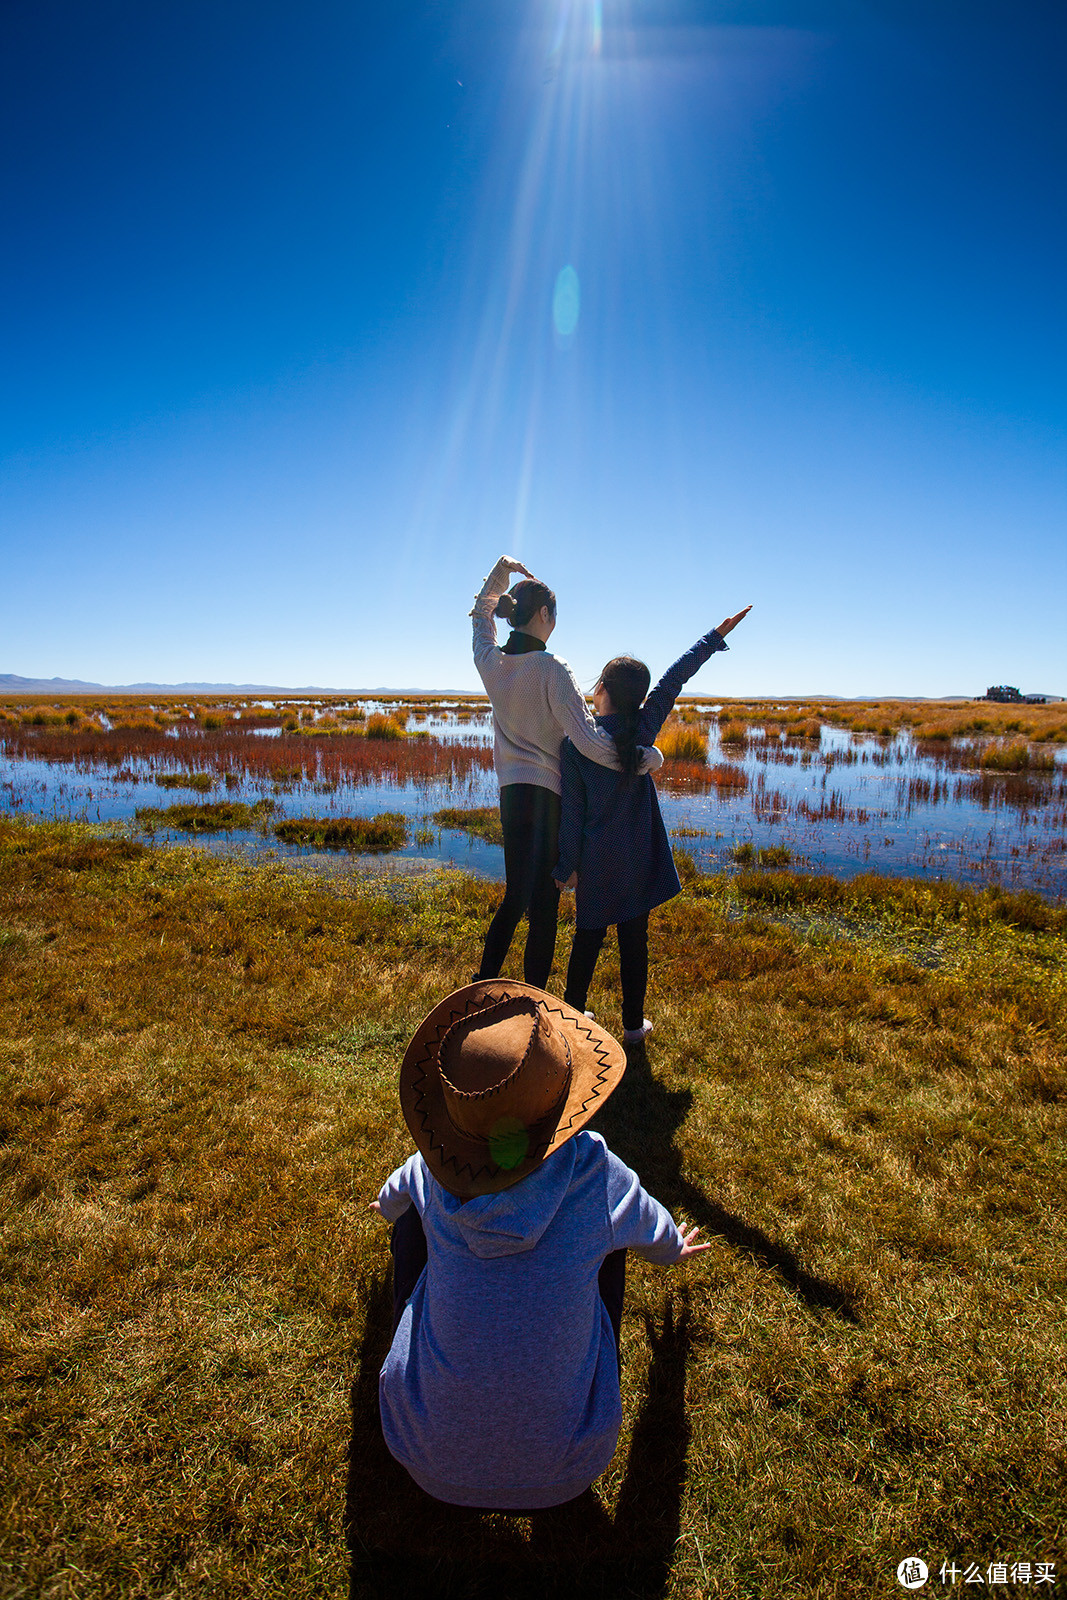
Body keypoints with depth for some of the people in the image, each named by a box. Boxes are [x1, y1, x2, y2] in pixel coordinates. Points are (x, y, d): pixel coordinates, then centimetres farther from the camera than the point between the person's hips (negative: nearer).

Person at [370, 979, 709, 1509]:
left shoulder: (434, 1172, -17)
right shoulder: (596, 1176, -22)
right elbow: (652, 1230, 3)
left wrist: (390, 1204, 36)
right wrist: (672, 1248, 28)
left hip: (430, 1457, 1)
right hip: (563, 1470, -1)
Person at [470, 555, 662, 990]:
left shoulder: (490, 661, 4)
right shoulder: (551, 670, -14)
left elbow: (481, 614, 28)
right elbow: (589, 740, -21)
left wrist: (499, 573, 23)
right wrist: (646, 757, -12)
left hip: (510, 793, 7)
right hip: (546, 795, -7)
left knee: (515, 897, 21)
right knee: (543, 908, 3)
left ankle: (484, 984, 30)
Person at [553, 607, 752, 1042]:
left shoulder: (574, 744, -9)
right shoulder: (642, 730, -7)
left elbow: (571, 810, -7)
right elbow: (675, 678, 1)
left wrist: (568, 865, 1)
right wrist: (717, 635, 10)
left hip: (595, 860, 0)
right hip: (637, 859, 1)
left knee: (587, 939, 13)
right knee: (634, 941, 10)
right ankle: (633, 1025, 22)